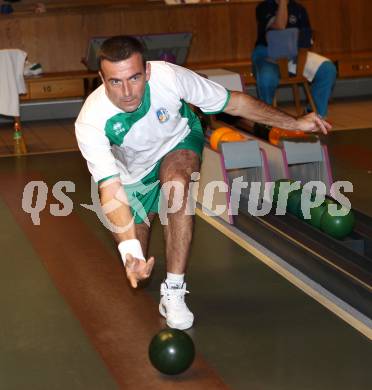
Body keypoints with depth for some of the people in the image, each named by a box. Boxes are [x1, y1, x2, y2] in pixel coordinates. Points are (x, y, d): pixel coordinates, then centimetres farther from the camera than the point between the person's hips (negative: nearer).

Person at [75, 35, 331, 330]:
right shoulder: (91, 123, -37)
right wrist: (130, 250, -55)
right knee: (135, 268, 3)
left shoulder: (169, 77, -35)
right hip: (134, 173, 1)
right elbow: (111, 190, -41)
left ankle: (174, 292, -27)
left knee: (176, 184, -37)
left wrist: (294, 123, -16)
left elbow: (234, 102, -21)